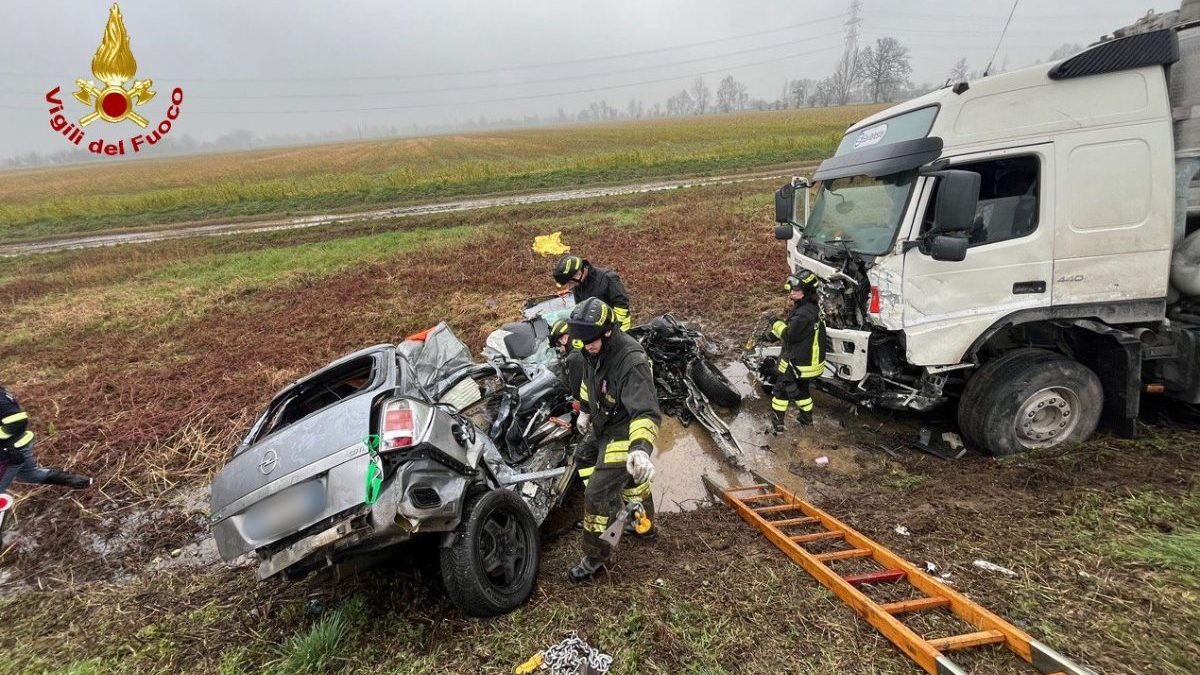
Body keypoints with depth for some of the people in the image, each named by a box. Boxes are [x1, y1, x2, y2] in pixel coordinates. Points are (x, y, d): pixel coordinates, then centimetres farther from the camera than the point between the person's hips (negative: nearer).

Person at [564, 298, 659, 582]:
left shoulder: (631, 362, -35)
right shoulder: (594, 351, -9)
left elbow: (647, 413, -42)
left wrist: (641, 448, -58)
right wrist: (585, 410, 27)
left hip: (624, 434, -10)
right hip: (602, 426, 10)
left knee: (598, 495, -9)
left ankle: (597, 553, 18)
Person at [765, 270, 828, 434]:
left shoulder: (804, 313, -28)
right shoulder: (811, 307, 6)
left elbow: (789, 334, -24)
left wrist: (775, 322, -13)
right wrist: (775, 331, 11)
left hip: (799, 363, -10)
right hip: (809, 359, 10)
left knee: (781, 390, 2)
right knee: (801, 389, 25)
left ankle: (777, 425, 9)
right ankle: (806, 417, 41)